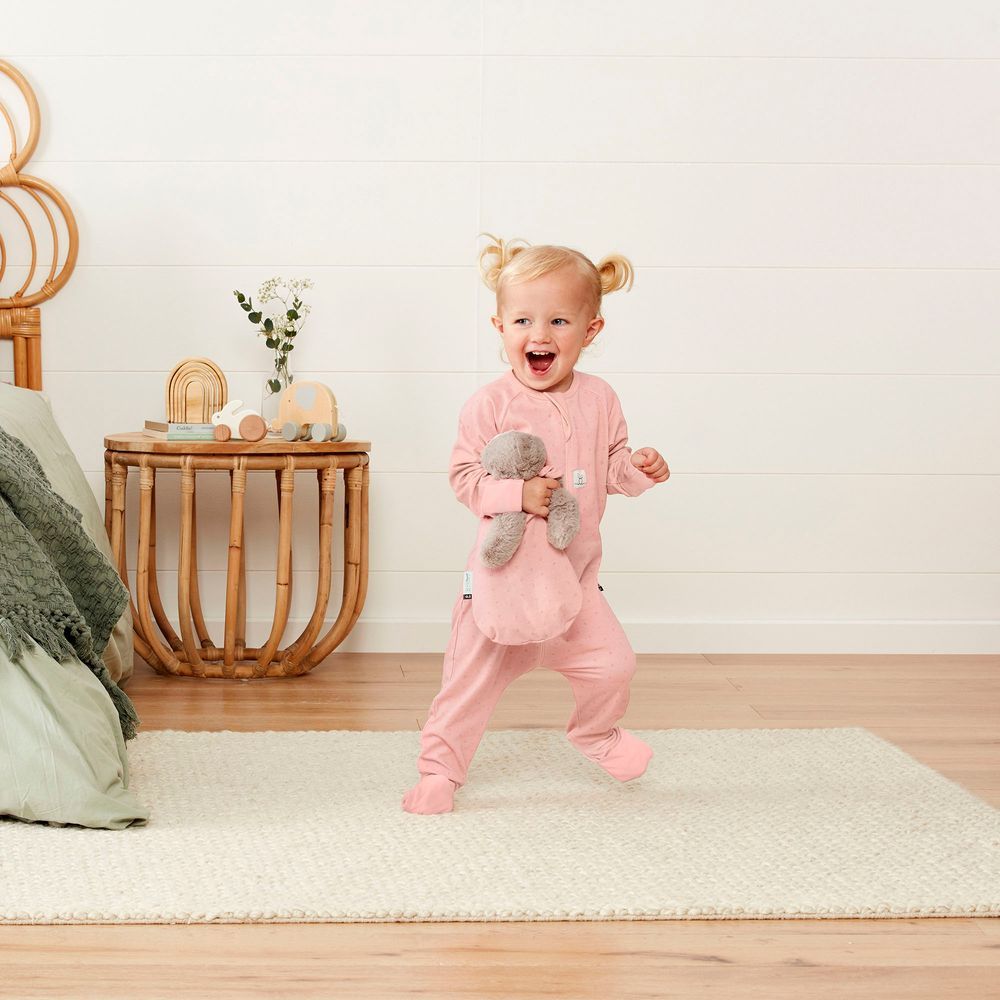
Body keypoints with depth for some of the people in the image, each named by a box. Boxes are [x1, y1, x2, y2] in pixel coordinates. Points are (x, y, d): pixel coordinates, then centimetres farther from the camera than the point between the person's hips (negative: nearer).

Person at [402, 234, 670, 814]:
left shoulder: (599, 400, 1)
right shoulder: (492, 403, -12)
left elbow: (611, 466, 9)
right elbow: (464, 475, -13)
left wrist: (639, 468, -11)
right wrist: (515, 493, -27)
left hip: (576, 572, 3)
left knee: (612, 663, 3)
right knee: (473, 676, -1)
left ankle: (597, 733, 34)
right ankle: (440, 770, 14)